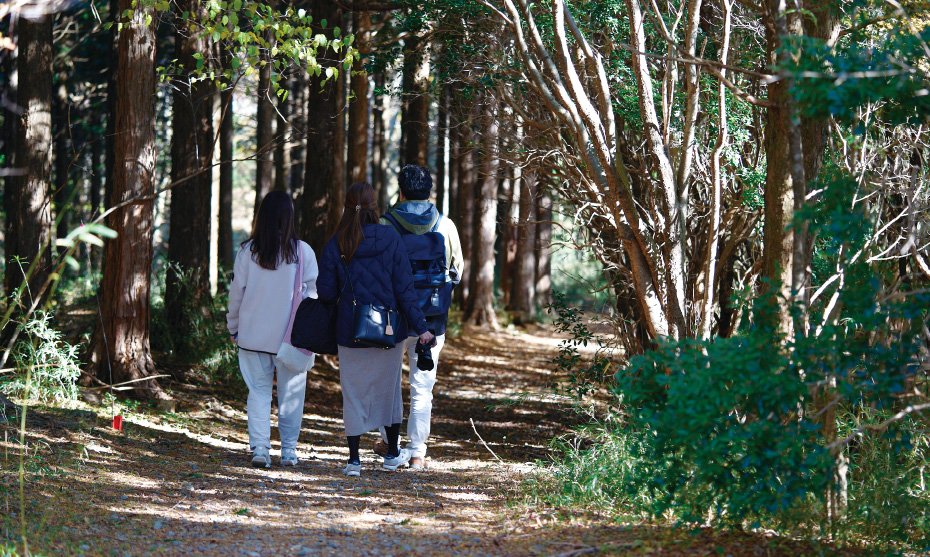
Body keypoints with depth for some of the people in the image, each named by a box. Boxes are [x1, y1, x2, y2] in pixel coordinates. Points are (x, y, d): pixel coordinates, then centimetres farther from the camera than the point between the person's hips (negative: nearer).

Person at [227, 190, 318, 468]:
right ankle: (289, 450, 10)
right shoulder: (302, 252, -7)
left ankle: (259, 447, -2)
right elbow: (312, 293, -2)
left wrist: (234, 327, 16)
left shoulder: (248, 251, -3)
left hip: (254, 334, 1)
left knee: (258, 391, 8)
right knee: (290, 392, 8)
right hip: (292, 335, -1)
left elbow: (236, 292, 3)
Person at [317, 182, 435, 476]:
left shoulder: (336, 245, -7)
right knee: (389, 388, 17)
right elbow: (404, 288, -8)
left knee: (353, 393, 8)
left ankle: (354, 459, 6)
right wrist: (420, 327, -6)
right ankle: (392, 454, 26)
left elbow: (326, 291, -3)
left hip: (350, 331, -1)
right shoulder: (389, 240, -7)